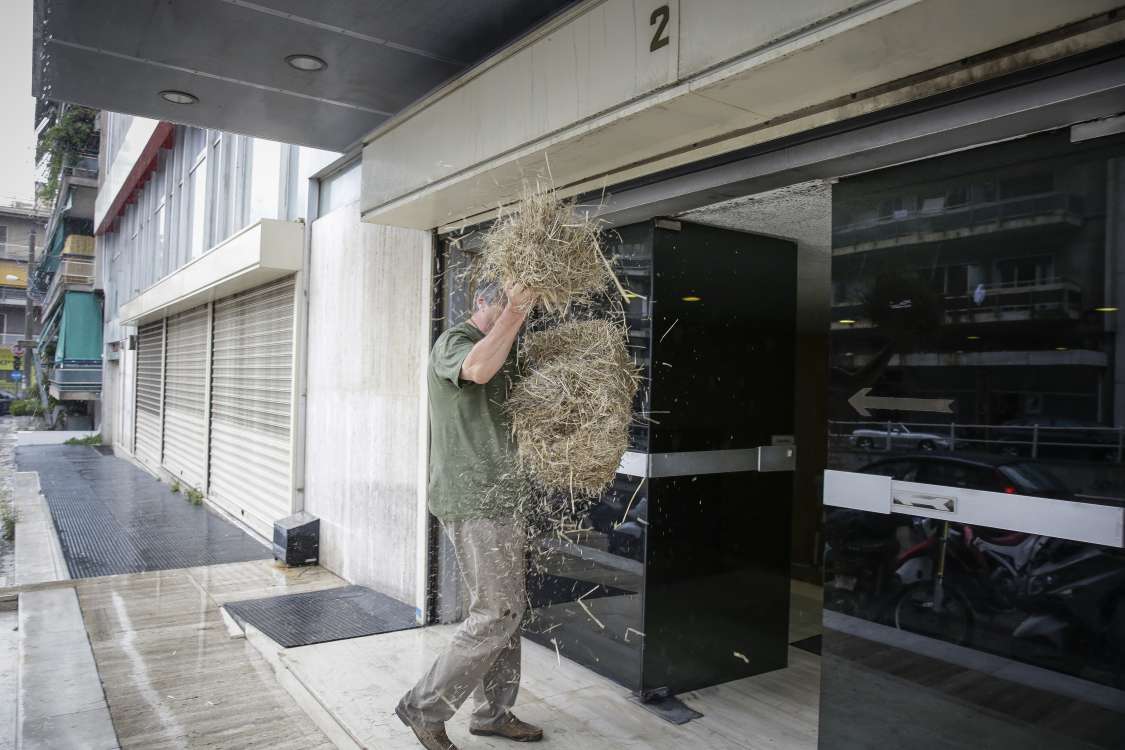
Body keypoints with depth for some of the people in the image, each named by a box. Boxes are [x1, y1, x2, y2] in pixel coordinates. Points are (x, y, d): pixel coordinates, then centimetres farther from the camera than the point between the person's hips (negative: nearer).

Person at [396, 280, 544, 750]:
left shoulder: (504, 352, 19)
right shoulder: (454, 341, -9)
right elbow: (479, 368, -33)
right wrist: (515, 311, -25)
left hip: (499, 499, 10)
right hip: (474, 500, -9)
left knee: (507, 609, 14)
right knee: (497, 614, -7)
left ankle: (493, 712, 26)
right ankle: (424, 708, 7)